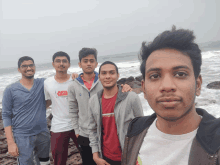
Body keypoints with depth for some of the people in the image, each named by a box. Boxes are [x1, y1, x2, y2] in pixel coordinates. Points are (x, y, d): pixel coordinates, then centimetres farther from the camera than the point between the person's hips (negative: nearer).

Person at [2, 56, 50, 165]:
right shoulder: (10, 90, -5)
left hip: (43, 134, 3)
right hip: (22, 137, -3)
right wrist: (10, 142, -9)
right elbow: (6, 116, -4)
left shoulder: (43, 83, -1)